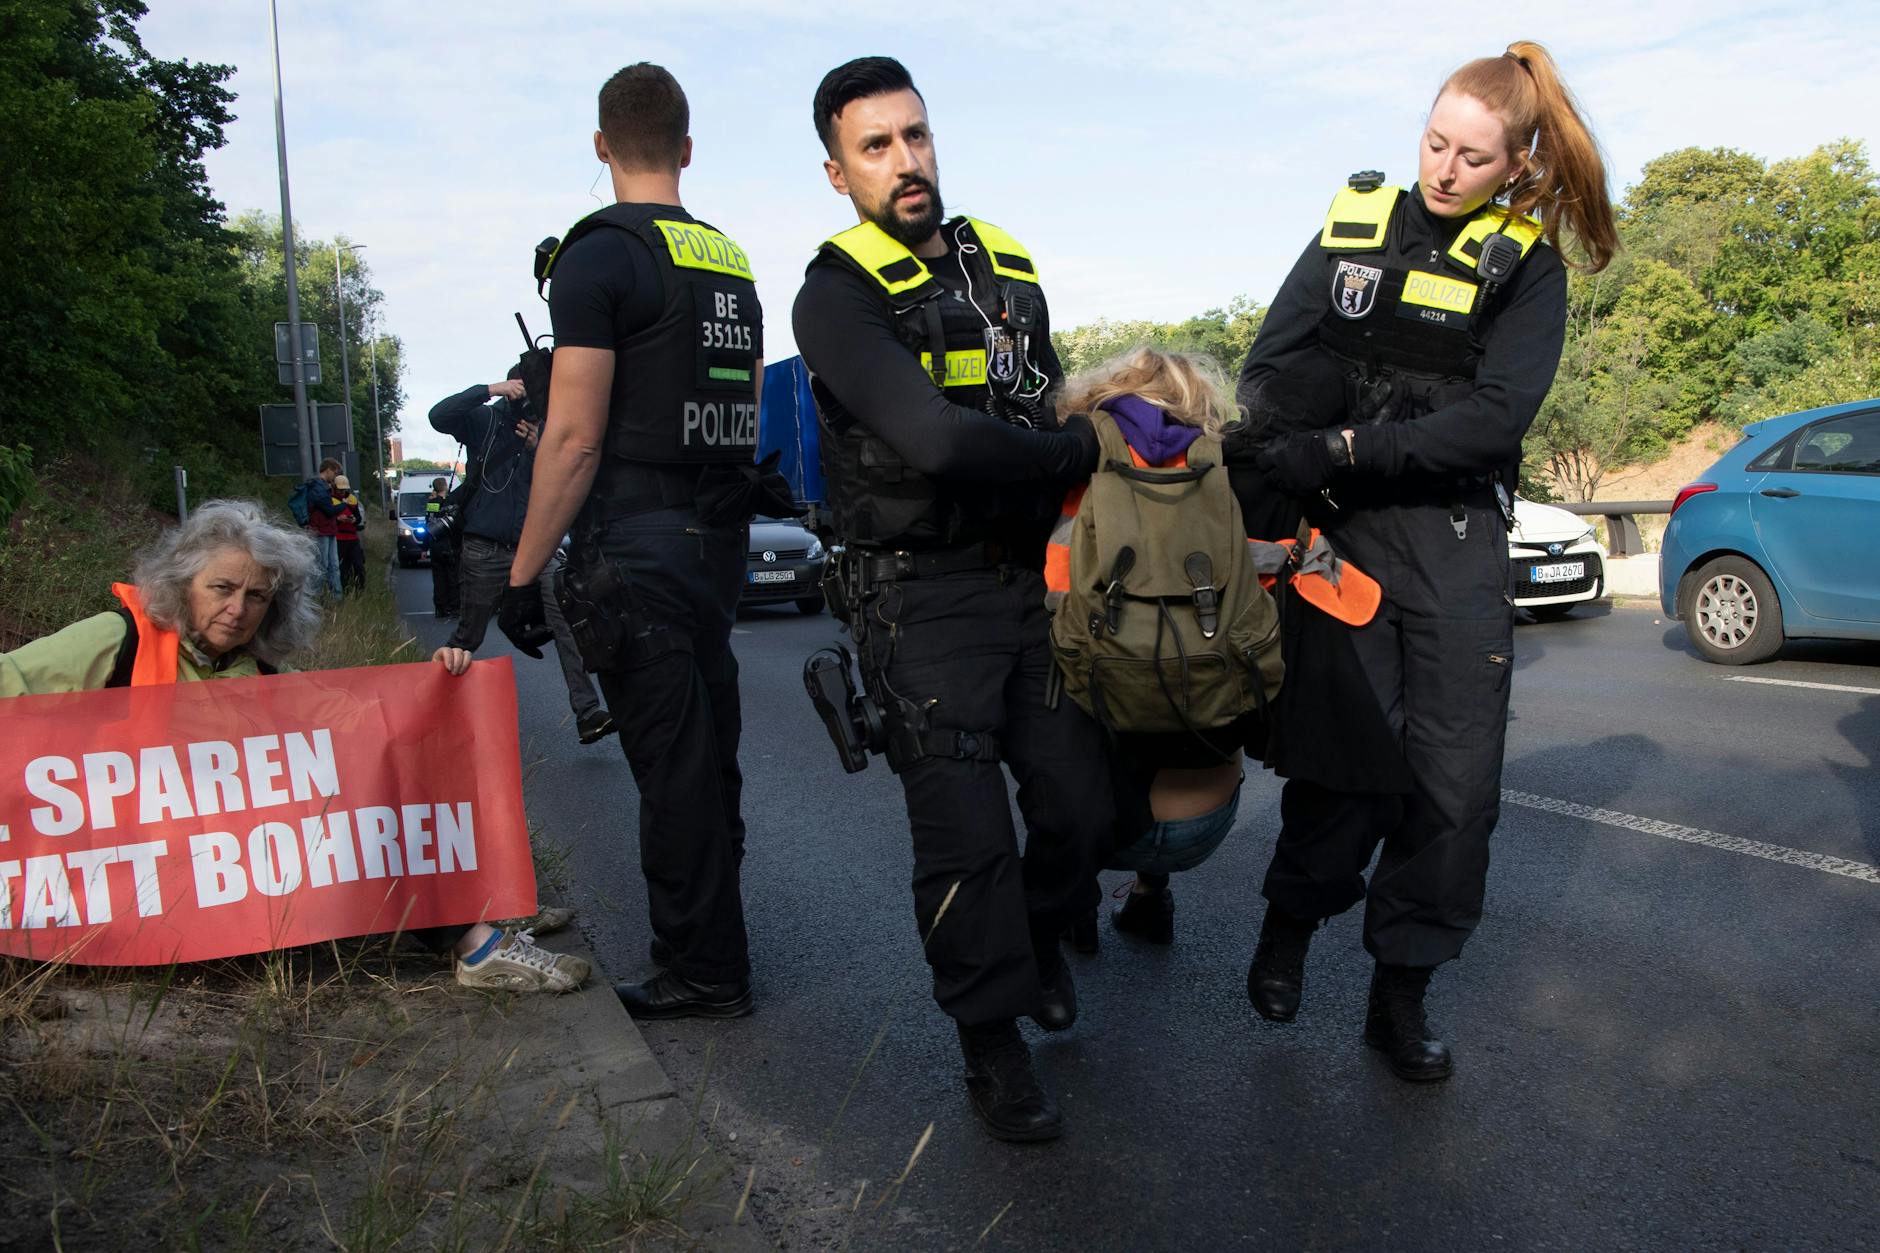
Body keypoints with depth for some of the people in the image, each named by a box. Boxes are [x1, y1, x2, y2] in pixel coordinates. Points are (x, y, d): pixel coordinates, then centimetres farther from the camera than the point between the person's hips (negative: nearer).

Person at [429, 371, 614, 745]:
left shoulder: (546, 429, 8)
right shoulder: (484, 421, 1)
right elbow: (439, 416, -18)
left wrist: (538, 449, -14)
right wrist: (489, 390, -23)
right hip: (485, 549, -2)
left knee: (567, 624, -12)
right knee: (467, 637, 8)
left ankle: (587, 713, -15)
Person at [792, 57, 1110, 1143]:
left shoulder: (1009, 267, 11)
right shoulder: (838, 294, -11)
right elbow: (935, 440, -26)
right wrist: (1084, 448, -16)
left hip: (1034, 577, 6)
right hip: (926, 598, -6)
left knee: (1080, 797, 9)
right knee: (967, 835, -5)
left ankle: (1041, 933, 40)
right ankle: (993, 1042, 13)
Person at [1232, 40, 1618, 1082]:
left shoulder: (1527, 264, 4)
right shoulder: (1355, 222, 8)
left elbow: (1496, 416, -10)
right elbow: (1269, 367, 2)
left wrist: (1348, 448, -18)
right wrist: (1265, 485, -14)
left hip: (1455, 538, 1)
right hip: (1339, 528, -1)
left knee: (1455, 778, 1)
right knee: (1349, 753, -6)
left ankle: (1401, 992, 17)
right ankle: (1288, 924, 22)